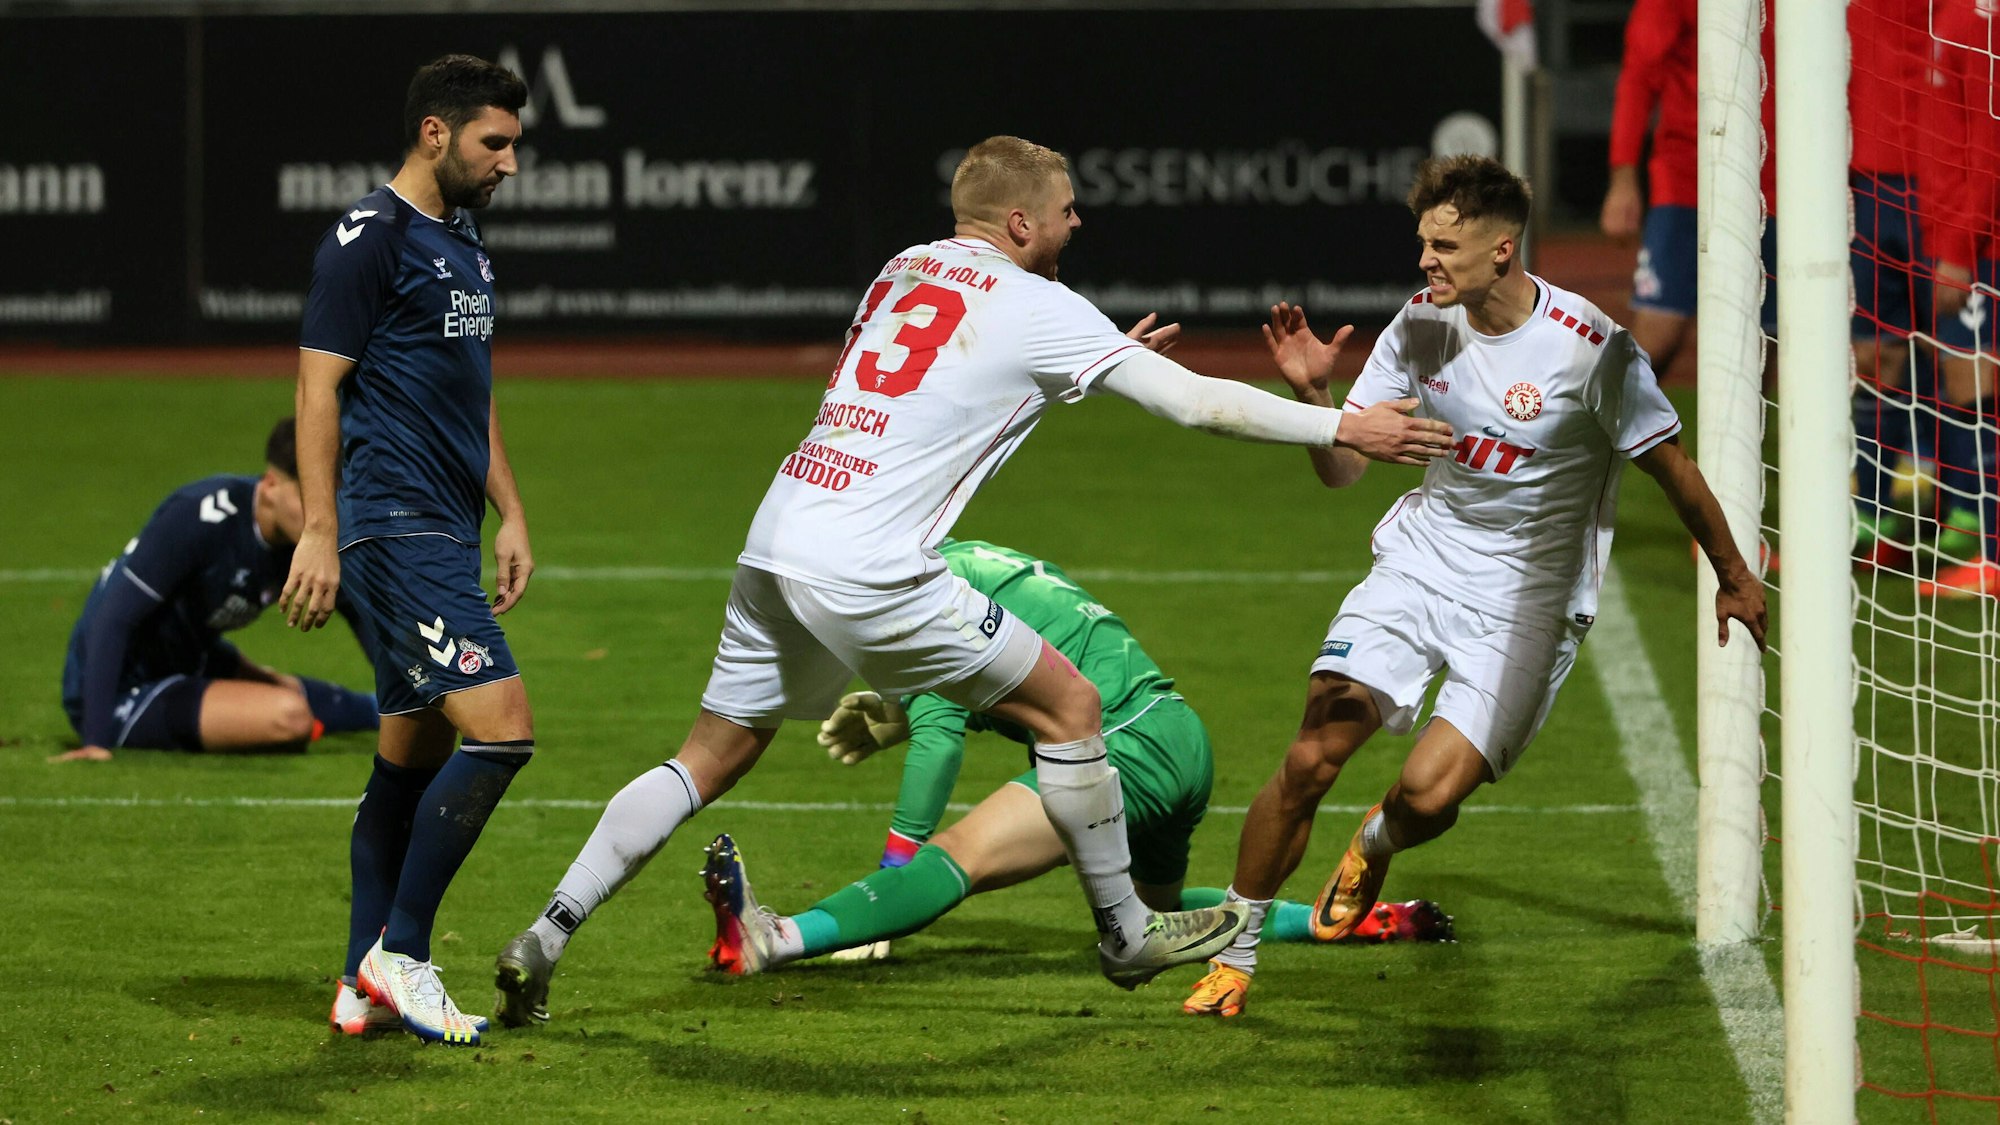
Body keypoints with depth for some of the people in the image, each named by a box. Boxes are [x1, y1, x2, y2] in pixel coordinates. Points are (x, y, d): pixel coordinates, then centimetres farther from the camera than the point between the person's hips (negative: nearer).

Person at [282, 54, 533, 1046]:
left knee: (413, 757, 10)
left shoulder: (462, 245, 18)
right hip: (397, 531, -10)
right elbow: (318, 386, -13)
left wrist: (511, 515, 21)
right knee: (499, 729, -17)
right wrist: (319, 531, -18)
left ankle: (367, 985, 15)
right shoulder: (368, 239, -10)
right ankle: (398, 953, -9)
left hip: (444, 535, 10)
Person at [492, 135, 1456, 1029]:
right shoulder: (1035, 306, -2)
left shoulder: (905, 270, 19)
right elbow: (1195, 400, -1)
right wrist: (1341, 427, 6)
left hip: (773, 546, 7)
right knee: (1069, 704, 7)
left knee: (712, 759, 14)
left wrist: (1103, 360, 35)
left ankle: (545, 938, 4)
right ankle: (1125, 935, 17)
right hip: (866, 575, -7)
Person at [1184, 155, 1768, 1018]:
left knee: (1429, 792, -18)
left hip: (1527, 597, -3)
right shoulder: (1421, 325, -3)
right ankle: (1234, 954, 2)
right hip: (1419, 561, 3)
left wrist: (1733, 576, 8)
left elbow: (1671, 469, -3)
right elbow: (1340, 469, 2)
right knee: (1311, 757, -14)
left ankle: (1376, 845, 21)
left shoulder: (1592, 348, -17)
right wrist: (1312, 393, -18)